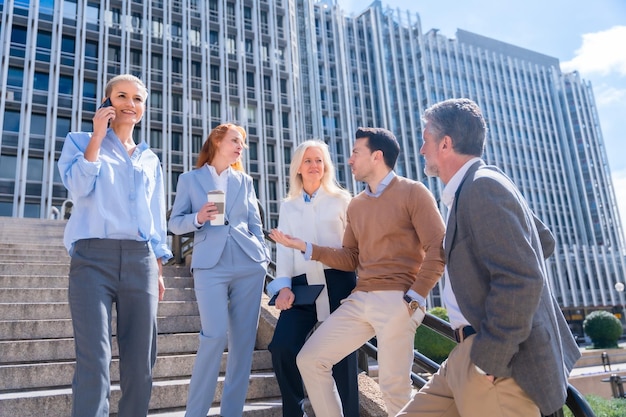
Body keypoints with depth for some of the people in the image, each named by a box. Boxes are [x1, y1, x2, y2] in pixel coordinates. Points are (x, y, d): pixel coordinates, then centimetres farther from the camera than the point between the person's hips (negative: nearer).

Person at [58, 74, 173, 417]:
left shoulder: (150, 160, 20)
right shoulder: (80, 141, 12)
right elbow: (78, 186, -8)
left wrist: (158, 270, 13)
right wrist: (97, 136, -4)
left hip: (140, 261, 4)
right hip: (93, 257, -3)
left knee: (140, 361, 4)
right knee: (95, 360, -13)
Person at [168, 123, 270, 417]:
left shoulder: (245, 180, 16)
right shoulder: (189, 179, 9)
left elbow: (255, 224, 15)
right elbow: (175, 223, 6)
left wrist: (263, 258, 7)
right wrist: (198, 218, -13)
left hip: (249, 266, 4)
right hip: (210, 266, -3)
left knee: (243, 340, 3)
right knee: (216, 335, -15)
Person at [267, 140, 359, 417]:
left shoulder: (341, 200, 10)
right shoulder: (288, 206, 17)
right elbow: (284, 248, 9)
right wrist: (283, 286, -5)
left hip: (337, 282, -2)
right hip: (302, 284, 2)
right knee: (282, 347, -12)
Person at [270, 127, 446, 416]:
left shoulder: (413, 192, -2)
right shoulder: (356, 205, 17)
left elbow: (438, 250, -8)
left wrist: (414, 298, -14)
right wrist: (306, 247, 8)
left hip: (396, 300, -7)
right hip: (359, 300, 7)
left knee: (394, 387, -3)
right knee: (309, 359, 3)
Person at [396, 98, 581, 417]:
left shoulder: (483, 186, -17)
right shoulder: (476, 187, 14)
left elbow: (521, 280, -25)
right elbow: (544, 240, 25)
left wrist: (489, 359, -20)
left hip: (497, 364, -10)